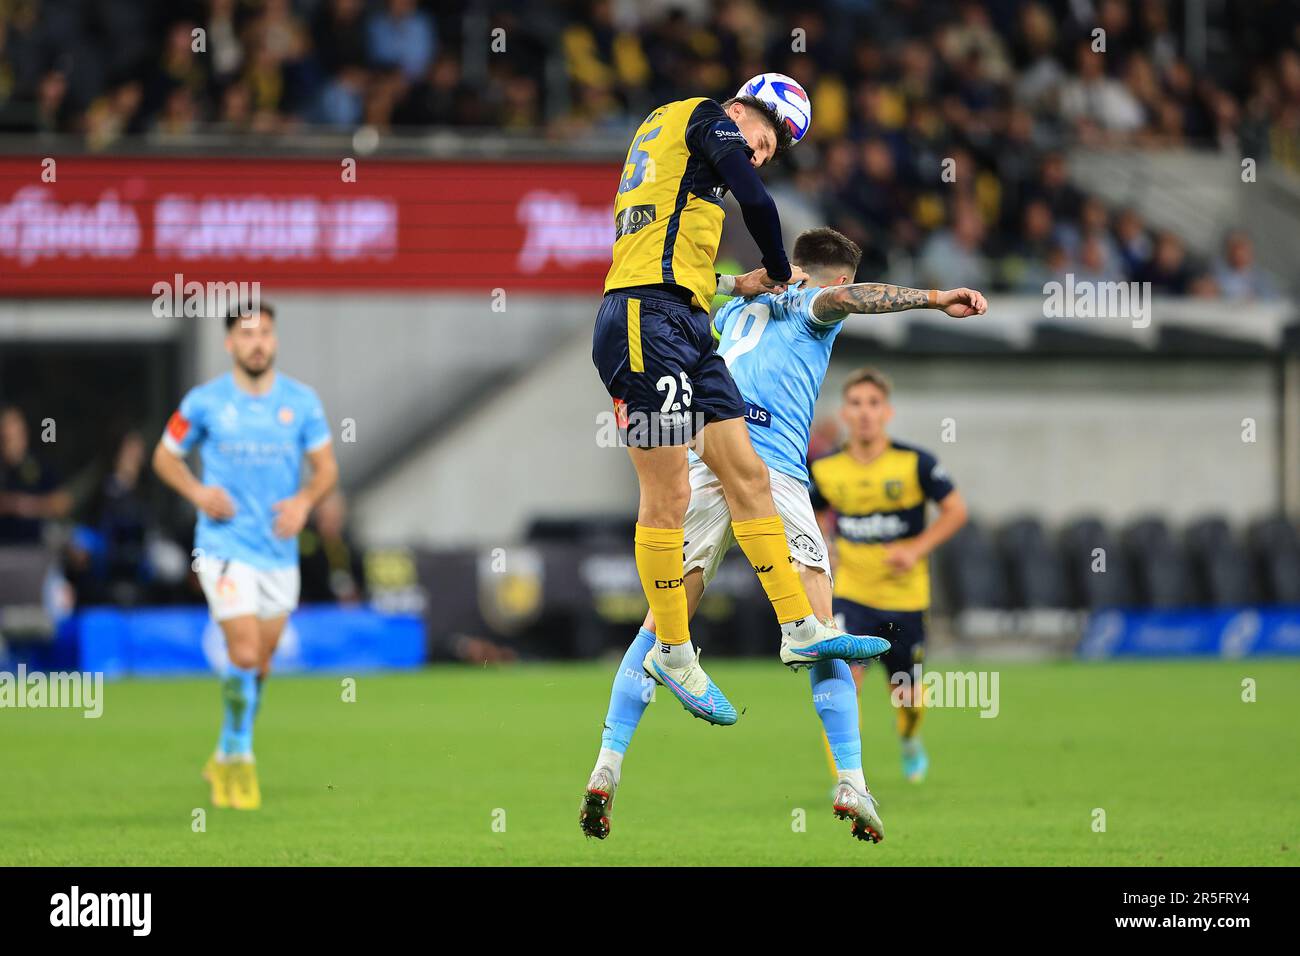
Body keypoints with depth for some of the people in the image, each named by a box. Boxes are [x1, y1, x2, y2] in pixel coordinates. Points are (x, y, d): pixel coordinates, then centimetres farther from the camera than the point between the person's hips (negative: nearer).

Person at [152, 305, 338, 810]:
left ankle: (225, 760, 29)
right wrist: (197, 492, -11)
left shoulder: (301, 402, 1)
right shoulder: (204, 402, -4)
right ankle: (238, 757, 1)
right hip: (225, 546, -3)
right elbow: (165, 455, 7)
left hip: (280, 553, 4)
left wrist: (304, 501, -12)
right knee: (245, 655, -17)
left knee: (259, 665, 11)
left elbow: (326, 467, 8)